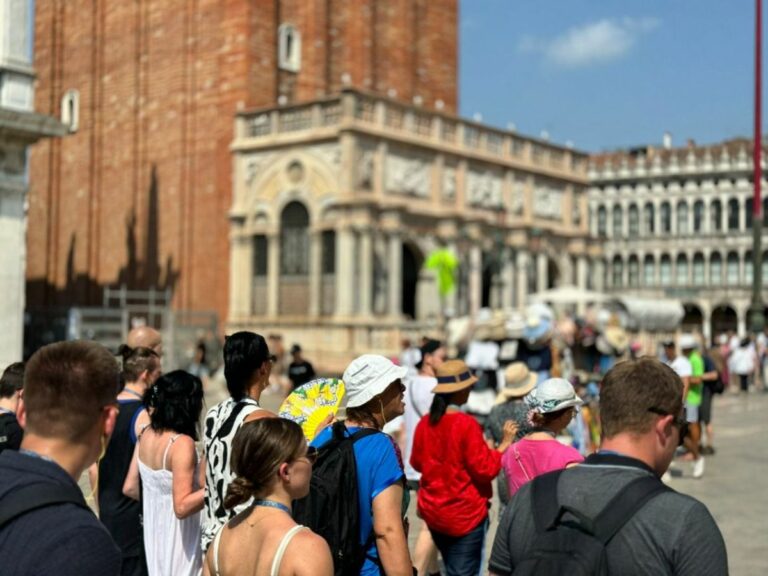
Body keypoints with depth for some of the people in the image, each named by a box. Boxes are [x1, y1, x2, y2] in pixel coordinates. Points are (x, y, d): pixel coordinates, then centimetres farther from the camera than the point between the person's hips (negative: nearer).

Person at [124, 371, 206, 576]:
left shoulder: (145, 436, 0)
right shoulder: (182, 443, -23)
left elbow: (130, 488, 9)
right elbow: (182, 507, -25)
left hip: (154, 534, 8)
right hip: (179, 542, -8)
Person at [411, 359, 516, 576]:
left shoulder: (425, 422, -2)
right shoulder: (466, 424, -19)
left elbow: (417, 462, 12)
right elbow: (485, 469, -17)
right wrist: (504, 443, -7)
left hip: (433, 511, 6)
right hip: (465, 513, -6)